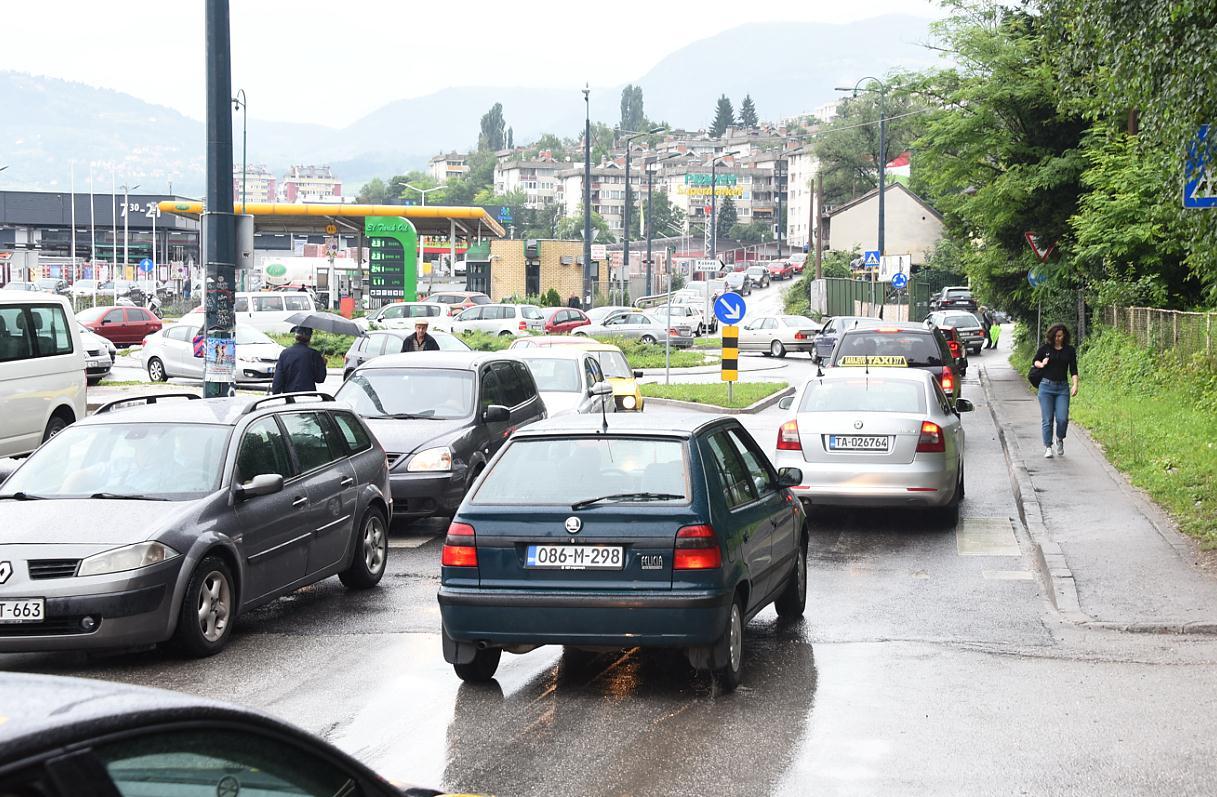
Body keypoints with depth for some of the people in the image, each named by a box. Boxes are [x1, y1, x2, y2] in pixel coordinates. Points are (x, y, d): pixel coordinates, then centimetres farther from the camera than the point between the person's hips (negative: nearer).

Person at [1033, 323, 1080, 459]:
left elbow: (1073, 370, 2)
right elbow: (1035, 361, 14)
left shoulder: (1070, 351, 4)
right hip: (1046, 386, 0)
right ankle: (1048, 447, 6)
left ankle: (1060, 440, 20)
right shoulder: (1045, 348, 2)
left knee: (1062, 418, -8)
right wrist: (1041, 364, -8)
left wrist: (1075, 385, -11)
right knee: (1047, 419, -3)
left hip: (1063, 388, 0)